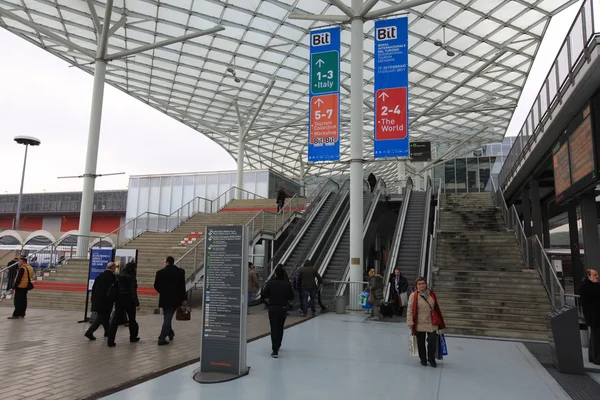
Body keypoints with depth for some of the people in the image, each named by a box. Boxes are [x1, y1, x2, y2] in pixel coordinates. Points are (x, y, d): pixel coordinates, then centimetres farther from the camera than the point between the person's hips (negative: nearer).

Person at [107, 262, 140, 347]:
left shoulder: (119, 277, 5)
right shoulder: (132, 278, -11)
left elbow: (115, 288, 7)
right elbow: (133, 292, -16)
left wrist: (115, 300, 14)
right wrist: (137, 304, -14)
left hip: (119, 301, 4)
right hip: (129, 302, -4)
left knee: (115, 321, 1)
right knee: (132, 319, 15)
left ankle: (110, 341, -7)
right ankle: (133, 337, 29)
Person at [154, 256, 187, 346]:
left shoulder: (160, 272, -6)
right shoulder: (180, 271, -6)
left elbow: (156, 286, -1)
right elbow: (182, 286, -8)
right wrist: (184, 299, -1)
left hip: (164, 298, 1)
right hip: (174, 299, -1)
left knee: (167, 317, 20)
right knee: (168, 318, 1)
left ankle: (170, 333, 34)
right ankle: (162, 339, -4)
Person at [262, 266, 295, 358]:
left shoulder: (270, 283, -8)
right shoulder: (287, 284, -5)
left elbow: (264, 295, -5)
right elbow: (291, 297, -1)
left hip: (273, 308, -2)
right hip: (283, 308, 2)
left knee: (274, 328, 0)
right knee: (280, 328, 19)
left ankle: (275, 350, -9)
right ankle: (277, 346, 36)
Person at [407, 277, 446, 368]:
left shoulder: (431, 294, 3)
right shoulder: (413, 296, -10)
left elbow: (436, 308, 12)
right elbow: (410, 310, -9)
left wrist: (439, 321, 14)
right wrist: (410, 323, -12)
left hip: (432, 323, 3)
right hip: (419, 324, -2)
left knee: (433, 341, 0)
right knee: (421, 343, 10)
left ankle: (431, 359, 24)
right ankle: (423, 359, 31)